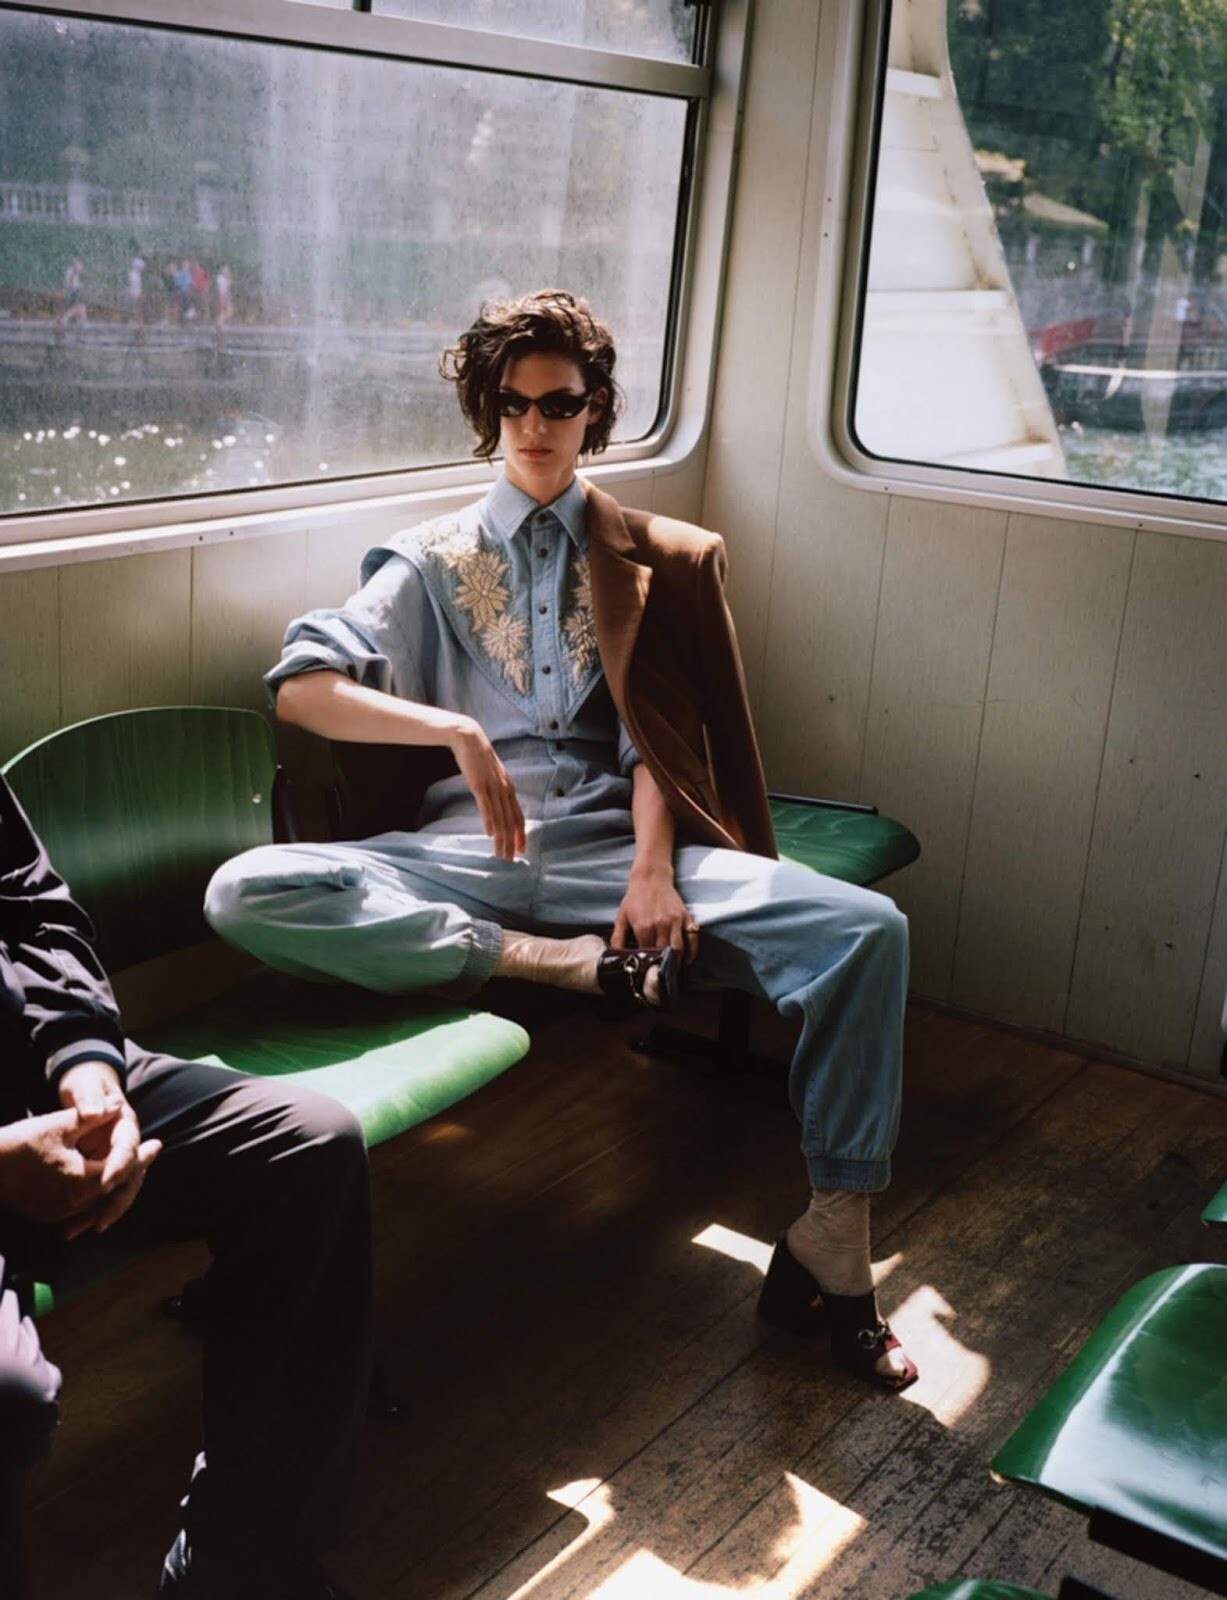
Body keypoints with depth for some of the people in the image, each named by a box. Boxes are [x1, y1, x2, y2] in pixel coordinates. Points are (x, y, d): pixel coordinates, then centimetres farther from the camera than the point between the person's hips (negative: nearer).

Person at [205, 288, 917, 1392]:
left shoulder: (649, 563, 20)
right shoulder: (431, 564, 17)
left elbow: (652, 736, 8)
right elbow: (301, 686, 4)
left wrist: (654, 871, -11)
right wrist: (454, 730, -12)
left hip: (611, 845, 0)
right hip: (470, 850, 0)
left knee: (866, 929, -24)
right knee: (248, 895, -28)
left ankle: (832, 1243, -18)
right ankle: (550, 962, -27)